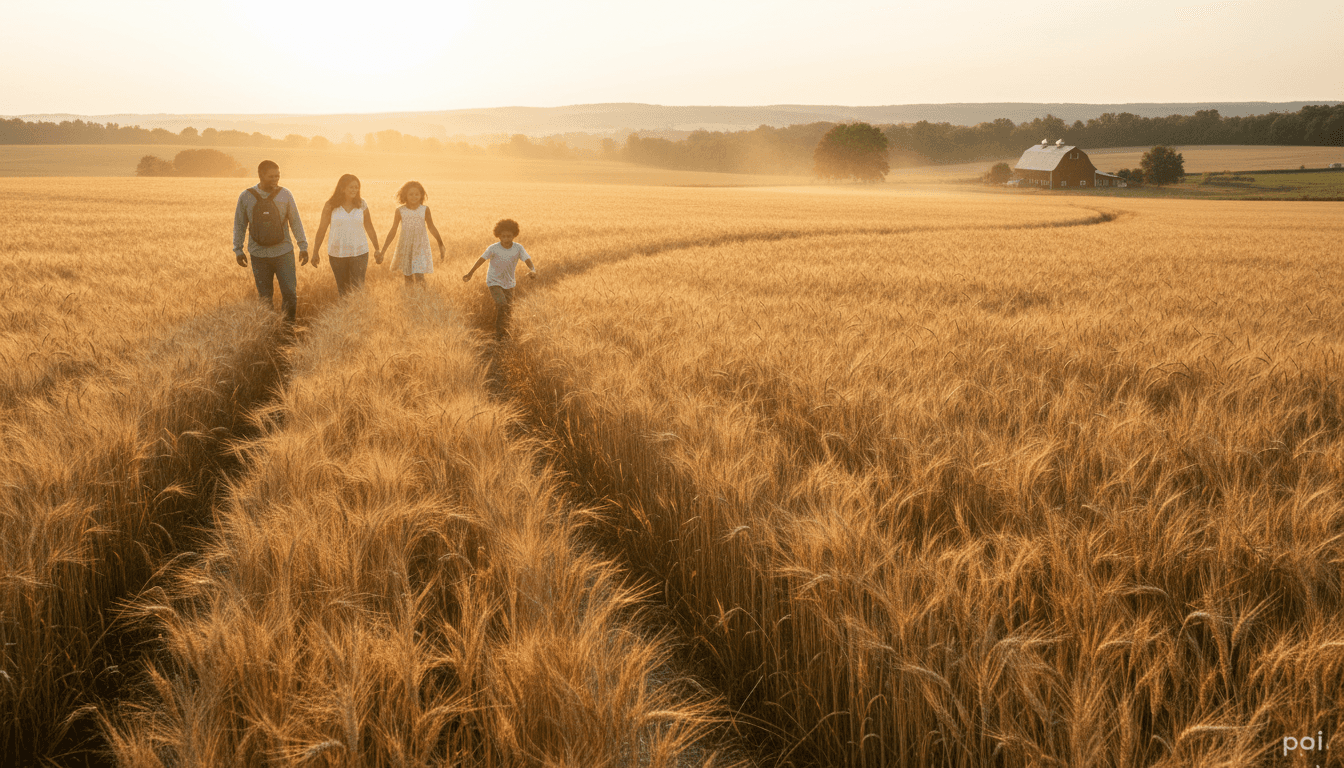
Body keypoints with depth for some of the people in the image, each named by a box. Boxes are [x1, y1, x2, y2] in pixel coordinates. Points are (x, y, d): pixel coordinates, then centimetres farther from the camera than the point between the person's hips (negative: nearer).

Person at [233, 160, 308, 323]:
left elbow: (295, 222, 5)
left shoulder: (285, 195, -1)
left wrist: (303, 246, 2)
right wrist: (238, 250, 5)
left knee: (290, 292, -1)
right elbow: (239, 225, 7)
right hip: (259, 255, 0)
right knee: (265, 296, 8)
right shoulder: (246, 197, -2)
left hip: (284, 253, 0)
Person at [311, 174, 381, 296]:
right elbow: (322, 229, 1)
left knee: (358, 288, -7)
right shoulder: (331, 205, -3)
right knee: (342, 289, 8)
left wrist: (377, 249, 12)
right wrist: (315, 252, 2)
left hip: (359, 253, 0)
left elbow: (369, 228, 10)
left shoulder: (362, 204, 2)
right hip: (337, 253, 0)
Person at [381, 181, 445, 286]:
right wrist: (383, 251, 0)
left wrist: (440, 244, 14)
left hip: (421, 247, -1)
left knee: (419, 277, -13)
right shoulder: (400, 211, -4)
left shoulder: (425, 209, -3)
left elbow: (431, 227, 11)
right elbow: (393, 231, 2)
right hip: (405, 247, 1)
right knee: (408, 279, 6)